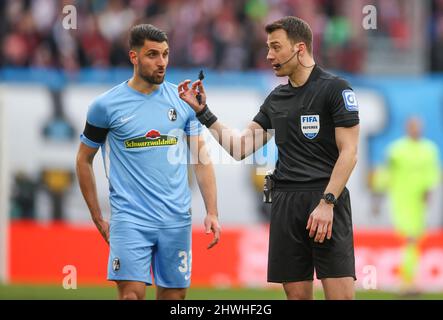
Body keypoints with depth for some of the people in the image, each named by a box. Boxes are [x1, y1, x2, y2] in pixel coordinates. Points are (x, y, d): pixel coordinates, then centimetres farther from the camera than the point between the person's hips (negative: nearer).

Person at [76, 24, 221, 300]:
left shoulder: (183, 100, 7)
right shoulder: (106, 106, -1)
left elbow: (201, 158, 10)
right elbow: (84, 160, 9)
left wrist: (212, 212, 1)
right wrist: (98, 219, 7)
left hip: (177, 220, 3)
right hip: (130, 220, -3)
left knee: (174, 294, 5)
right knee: (132, 293, -16)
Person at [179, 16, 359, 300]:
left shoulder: (335, 89, -4)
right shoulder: (276, 99, 16)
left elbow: (348, 153, -9)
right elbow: (240, 147, 19)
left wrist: (327, 203, -17)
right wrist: (203, 111, 13)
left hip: (327, 203, -6)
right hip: (285, 202, 6)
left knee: (340, 294, -13)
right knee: (297, 293, 3)